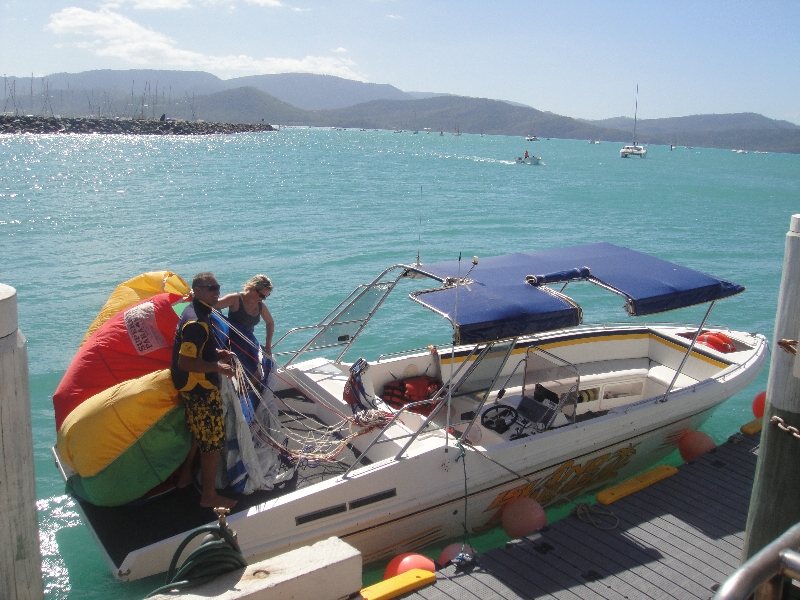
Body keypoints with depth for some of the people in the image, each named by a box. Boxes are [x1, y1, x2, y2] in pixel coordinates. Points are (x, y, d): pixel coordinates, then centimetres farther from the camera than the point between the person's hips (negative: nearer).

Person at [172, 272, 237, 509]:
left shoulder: (196, 312, 7)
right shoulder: (197, 322, -26)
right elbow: (185, 362, -29)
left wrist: (217, 353, 8)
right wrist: (217, 367, -21)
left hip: (193, 388, 10)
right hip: (201, 390, -10)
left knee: (197, 432, 26)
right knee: (213, 441, 1)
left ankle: (185, 476, 42)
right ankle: (209, 496, 12)